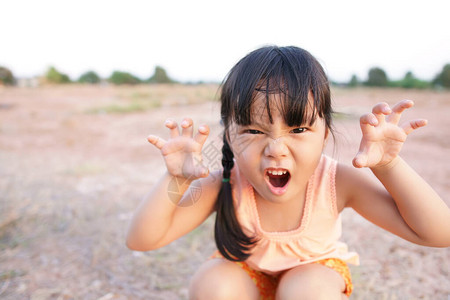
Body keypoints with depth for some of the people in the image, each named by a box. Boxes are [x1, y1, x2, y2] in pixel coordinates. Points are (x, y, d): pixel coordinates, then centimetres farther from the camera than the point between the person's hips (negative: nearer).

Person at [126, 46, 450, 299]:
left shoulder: (335, 183, -30)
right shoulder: (225, 185, -30)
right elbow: (141, 240, -29)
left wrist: (388, 165, -43)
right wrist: (176, 180, -46)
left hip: (314, 269, 0)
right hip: (245, 271, 1)